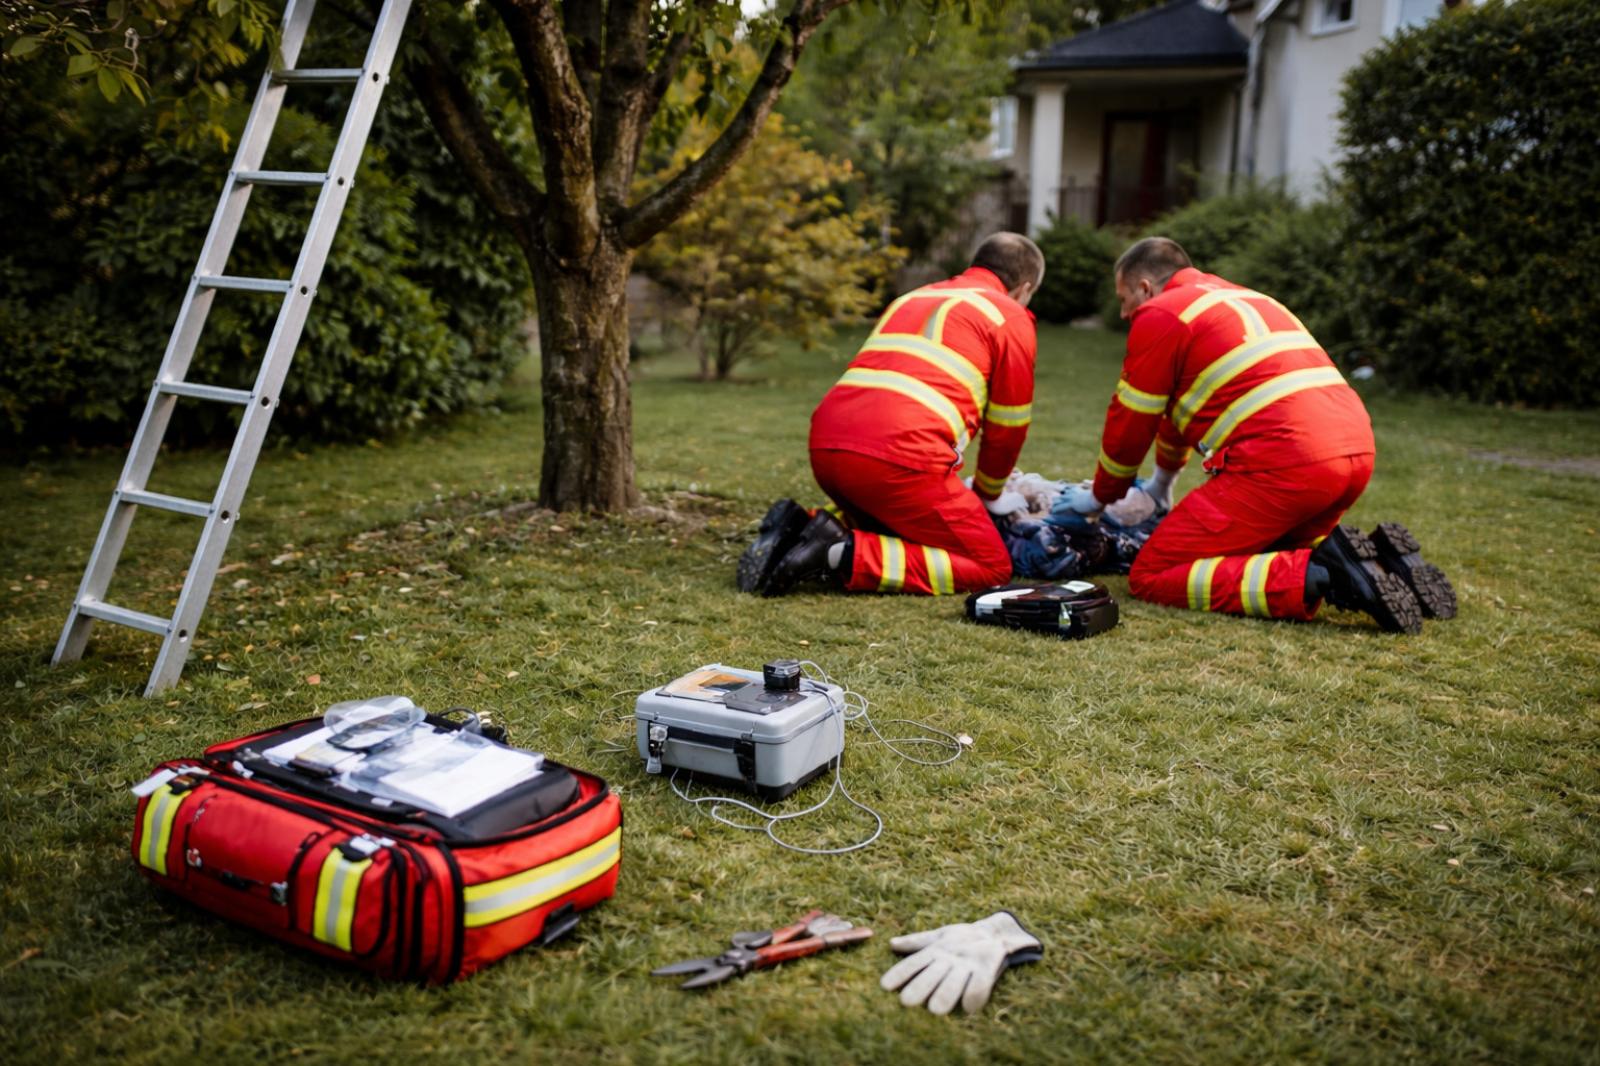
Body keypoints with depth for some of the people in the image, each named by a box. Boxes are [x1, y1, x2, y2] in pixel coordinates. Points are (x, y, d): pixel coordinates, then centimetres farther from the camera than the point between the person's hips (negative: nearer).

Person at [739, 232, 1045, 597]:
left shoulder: (911, 299, 32)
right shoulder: (1010, 318, 12)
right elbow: (1008, 425, 15)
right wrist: (987, 497, 34)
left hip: (825, 445, 7)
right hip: (900, 455, -7)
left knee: (893, 516, 35)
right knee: (991, 566, 5)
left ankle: (801, 527, 6)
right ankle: (848, 557, -13)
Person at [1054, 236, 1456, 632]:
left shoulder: (1159, 315, 4)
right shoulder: (1243, 299, 31)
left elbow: (1130, 423, 8)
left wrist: (1101, 497, 24)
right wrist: (1163, 480, 55)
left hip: (1282, 465, -9)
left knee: (1151, 577, -4)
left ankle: (1317, 576, -18)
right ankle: (1376, 558, 6)